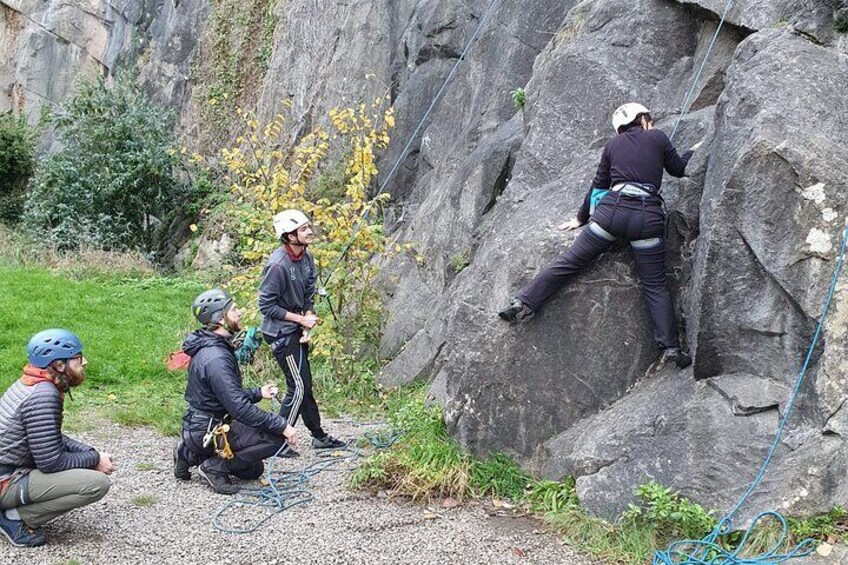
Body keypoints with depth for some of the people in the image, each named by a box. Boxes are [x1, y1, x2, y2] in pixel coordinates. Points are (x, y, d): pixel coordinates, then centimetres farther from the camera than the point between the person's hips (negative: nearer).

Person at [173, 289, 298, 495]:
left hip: (201, 425, 10)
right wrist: (282, 426, -25)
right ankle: (215, 467, -8)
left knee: (253, 471, 23)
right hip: (207, 431, -10)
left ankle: (192, 454, 17)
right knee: (278, 439, -21)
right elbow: (239, 408, -29)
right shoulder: (215, 358, -26)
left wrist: (258, 393, 4)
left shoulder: (215, 347, 7)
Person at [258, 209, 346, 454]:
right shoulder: (277, 265, -24)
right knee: (299, 387, -7)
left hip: (297, 330, 8)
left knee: (304, 385, 16)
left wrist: (308, 323, -4)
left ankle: (319, 436, 27)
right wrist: (301, 319, -16)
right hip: (280, 332, -8)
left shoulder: (306, 257, 2)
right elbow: (266, 306, -21)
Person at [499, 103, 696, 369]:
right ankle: (670, 347, -1)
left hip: (612, 209, 1)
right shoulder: (658, 138, 13)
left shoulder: (613, 144, 19)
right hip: (647, 217, -1)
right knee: (656, 286, 5)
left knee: (569, 261, 6)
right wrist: (692, 152, 46)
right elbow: (678, 169, 25)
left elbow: (598, 185, 23)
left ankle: (522, 303, -1)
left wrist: (581, 218, 33)